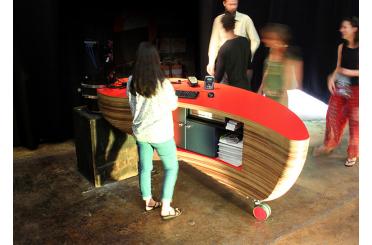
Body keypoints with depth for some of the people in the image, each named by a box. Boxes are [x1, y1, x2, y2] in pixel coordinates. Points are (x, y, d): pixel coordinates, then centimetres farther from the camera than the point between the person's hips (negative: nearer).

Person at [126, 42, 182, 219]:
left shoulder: (131, 82, -6)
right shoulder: (162, 83, -20)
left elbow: (132, 106, 6)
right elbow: (173, 105, -6)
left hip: (140, 132, 5)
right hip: (160, 134, -5)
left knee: (145, 167, 19)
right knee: (171, 167, 13)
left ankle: (148, 202, 36)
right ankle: (166, 208, 14)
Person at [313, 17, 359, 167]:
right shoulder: (341, 47, 3)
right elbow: (338, 68, 8)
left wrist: (350, 72, -20)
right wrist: (332, 78, -9)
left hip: (355, 90, -5)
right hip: (340, 88, 5)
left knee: (354, 122, 5)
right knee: (333, 116, 10)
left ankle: (353, 154, 22)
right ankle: (329, 145, 31)